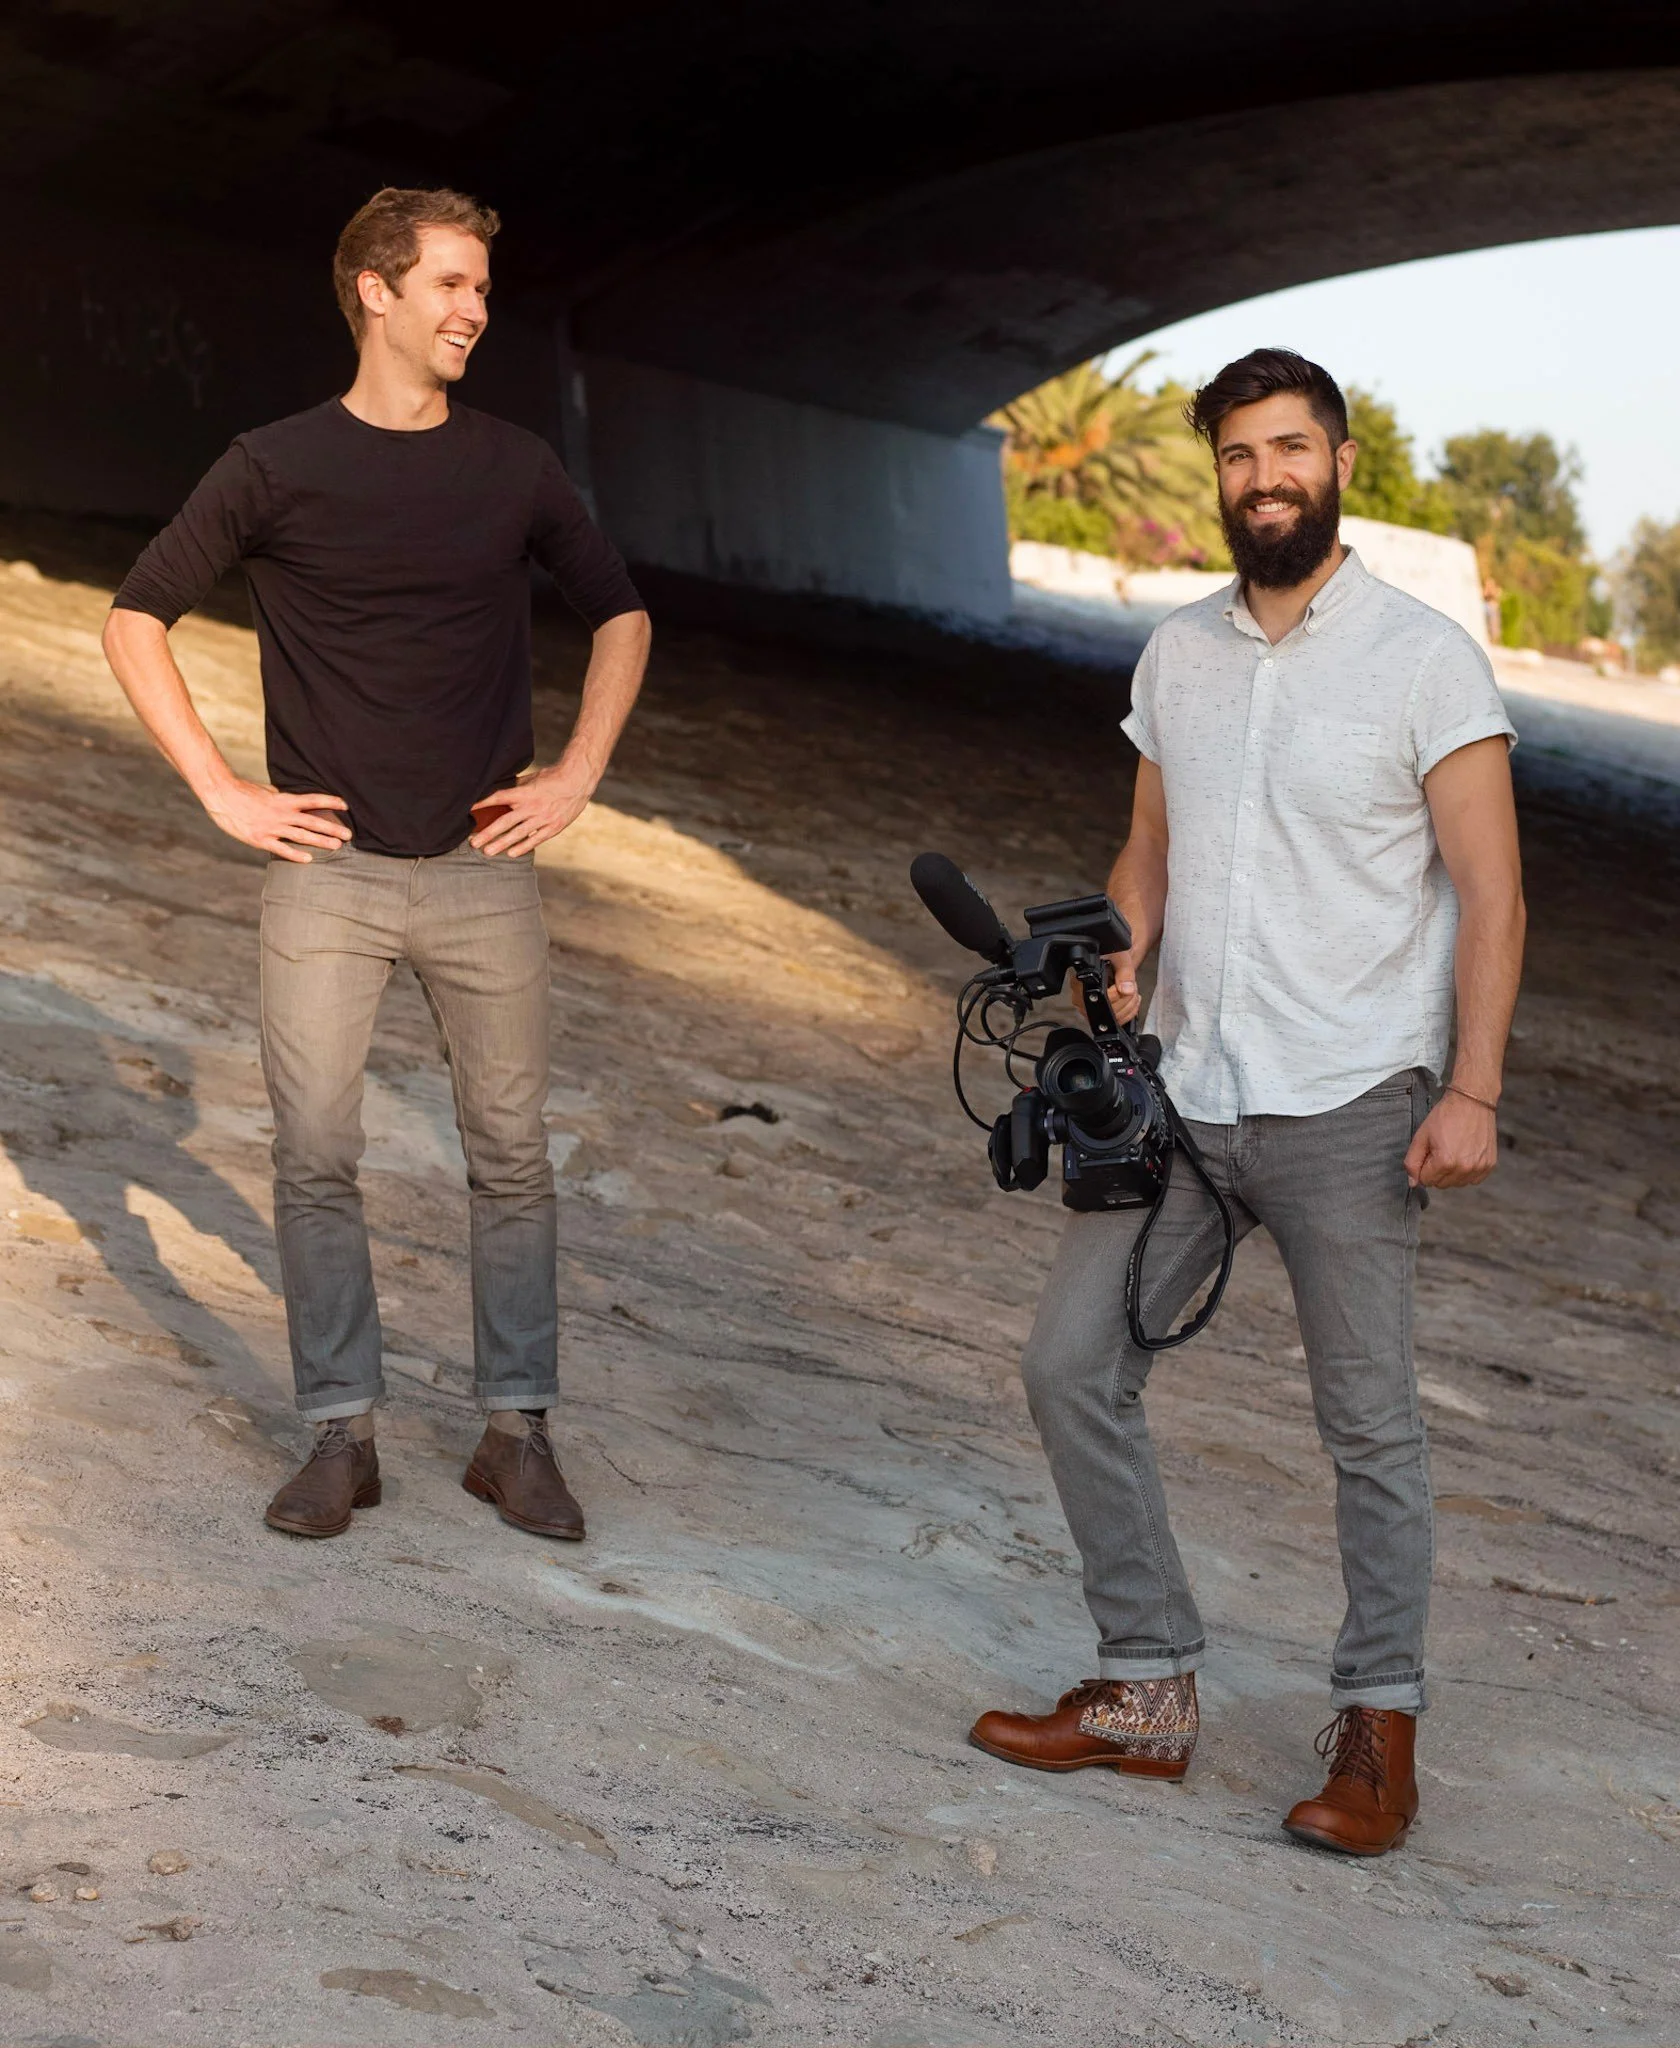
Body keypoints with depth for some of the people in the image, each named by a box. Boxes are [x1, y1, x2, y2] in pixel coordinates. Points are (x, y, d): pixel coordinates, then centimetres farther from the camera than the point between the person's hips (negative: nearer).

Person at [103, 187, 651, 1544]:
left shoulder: (515, 468, 5)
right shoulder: (278, 467, -2)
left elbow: (619, 615, 19)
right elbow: (136, 621, 3)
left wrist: (579, 774, 8)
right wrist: (222, 792, -4)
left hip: (483, 870, 2)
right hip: (329, 869, -2)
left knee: (511, 1154, 4)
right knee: (315, 1156, 0)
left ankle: (518, 1432, 13)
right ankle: (343, 1435, 11)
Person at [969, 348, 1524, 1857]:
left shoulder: (1426, 659, -5)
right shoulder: (1179, 654, 11)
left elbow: (1488, 894, -7)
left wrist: (1471, 1088, -15)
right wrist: (1113, 966, 0)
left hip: (1345, 1107, -6)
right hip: (1182, 1095, 6)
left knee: (1369, 1422, 2)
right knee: (1073, 1365, 3)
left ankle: (1379, 1724, 16)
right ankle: (1148, 1690, 15)